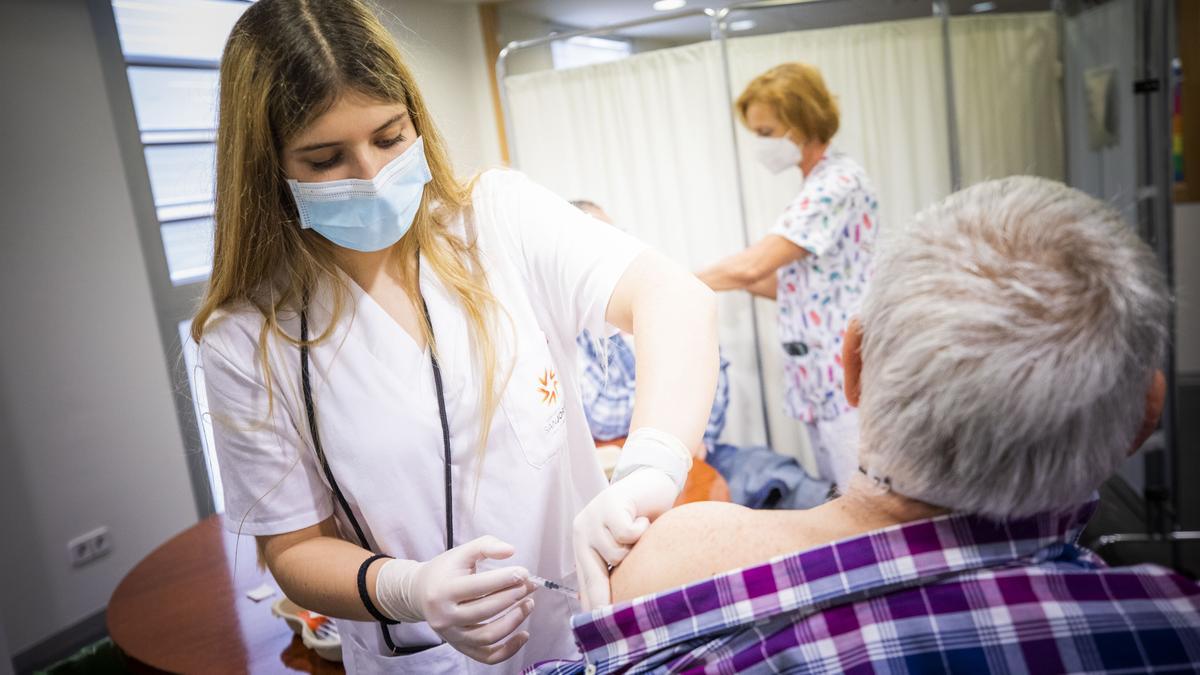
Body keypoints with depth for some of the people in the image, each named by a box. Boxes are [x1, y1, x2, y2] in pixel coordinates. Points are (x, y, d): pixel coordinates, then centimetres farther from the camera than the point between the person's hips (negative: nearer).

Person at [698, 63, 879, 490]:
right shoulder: (817, 187, 15)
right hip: (820, 382, 9)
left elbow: (753, 265, -21)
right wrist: (735, 280, 5)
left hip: (850, 381, -9)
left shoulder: (838, 183, -14)